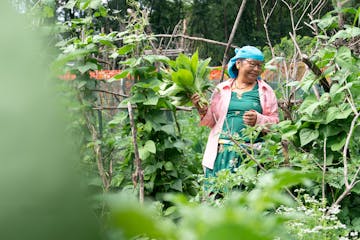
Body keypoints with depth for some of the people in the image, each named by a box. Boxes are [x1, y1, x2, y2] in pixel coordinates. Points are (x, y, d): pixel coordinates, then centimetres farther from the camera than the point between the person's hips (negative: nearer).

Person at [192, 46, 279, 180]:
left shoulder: (265, 91, 10)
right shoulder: (222, 89, 12)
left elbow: (275, 122, 6)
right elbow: (211, 121, 14)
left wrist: (258, 119, -13)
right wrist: (202, 110, -5)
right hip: (222, 152, 1)